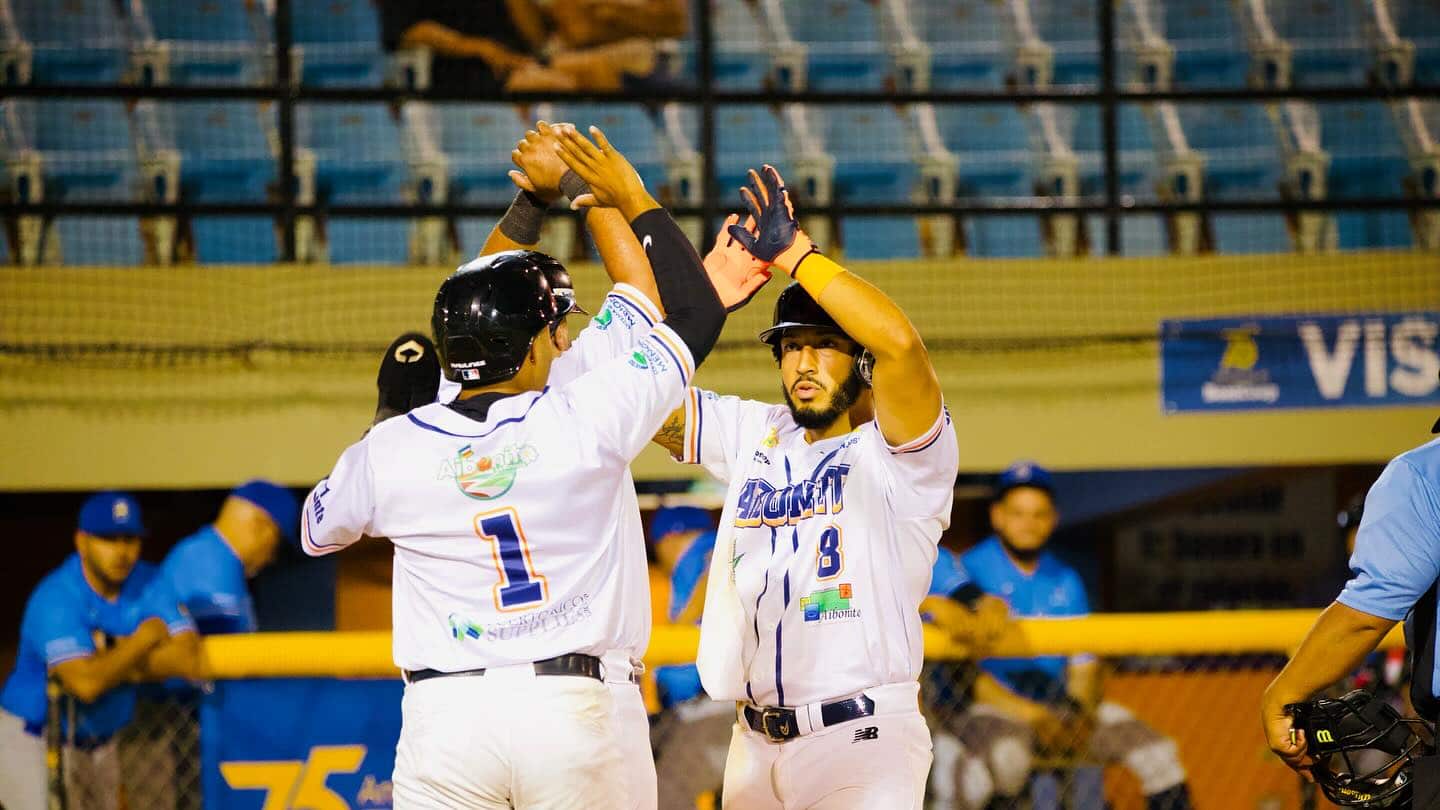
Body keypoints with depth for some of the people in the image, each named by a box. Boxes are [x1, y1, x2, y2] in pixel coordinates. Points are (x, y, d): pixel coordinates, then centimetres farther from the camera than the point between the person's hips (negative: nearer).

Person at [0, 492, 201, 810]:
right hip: (33, 744, -6)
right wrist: (143, 641, -22)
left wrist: (116, 654, -23)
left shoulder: (149, 585, -5)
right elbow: (84, 683, -36)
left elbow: (190, 660, -16)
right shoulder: (56, 599, -22)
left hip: (99, 744, 6)